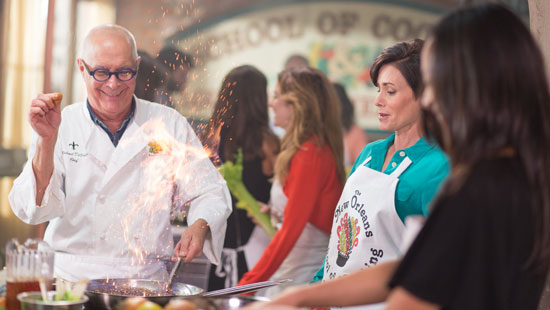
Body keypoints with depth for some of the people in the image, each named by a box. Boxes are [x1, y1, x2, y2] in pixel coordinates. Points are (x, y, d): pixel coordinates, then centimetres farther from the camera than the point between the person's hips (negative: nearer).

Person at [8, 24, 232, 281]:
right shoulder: (61, 125, 5)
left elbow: (210, 192, 10)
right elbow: (32, 211, -4)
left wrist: (200, 226, -11)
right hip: (71, 279, -1)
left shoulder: (169, 125, 7)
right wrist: (46, 141, -16)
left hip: (146, 281, 1)